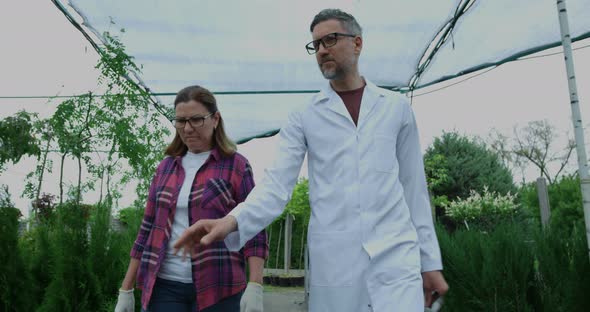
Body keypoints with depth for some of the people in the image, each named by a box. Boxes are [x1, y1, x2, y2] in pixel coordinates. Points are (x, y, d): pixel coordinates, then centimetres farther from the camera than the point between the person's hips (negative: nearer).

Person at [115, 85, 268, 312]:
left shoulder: (235, 165, -2)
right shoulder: (166, 167, 11)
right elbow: (148, 230, 14)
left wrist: (255, 286, -16)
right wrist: (126, 289, 12)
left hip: (216, 287, -3)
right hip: (163, 286, 4)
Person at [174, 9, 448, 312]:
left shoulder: (397, 107, 9)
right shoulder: (303, 117, 6)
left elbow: (413, 185, 10)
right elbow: (277, 183, -4)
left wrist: (430, 261, 8)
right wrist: (233, 221, -23)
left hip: (395, 255, 0)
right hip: (332, 261, 0)